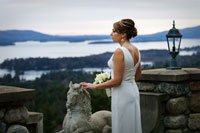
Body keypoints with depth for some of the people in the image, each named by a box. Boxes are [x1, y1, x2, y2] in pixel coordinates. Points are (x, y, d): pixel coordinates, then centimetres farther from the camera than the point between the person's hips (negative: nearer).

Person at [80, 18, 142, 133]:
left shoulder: (120, 52, -20)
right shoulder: (136, 50, 6)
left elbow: (117, 80, -20)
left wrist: (94, 86, -11)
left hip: (122, 94, -9)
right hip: (133, 91, 9)